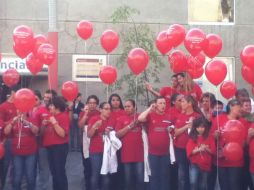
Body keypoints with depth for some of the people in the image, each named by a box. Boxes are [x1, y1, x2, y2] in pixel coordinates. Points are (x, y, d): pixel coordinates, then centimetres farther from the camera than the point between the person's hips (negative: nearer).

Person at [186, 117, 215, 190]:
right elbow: (189, 152, -8)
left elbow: (213, 151, 0)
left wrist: (206, 149, -19)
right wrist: (198, 149, -21)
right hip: (195, 164, -2)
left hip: (206, 165, 2)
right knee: (193, 183, -19)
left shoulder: (209, 138, 1)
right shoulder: (192, 138, -2)